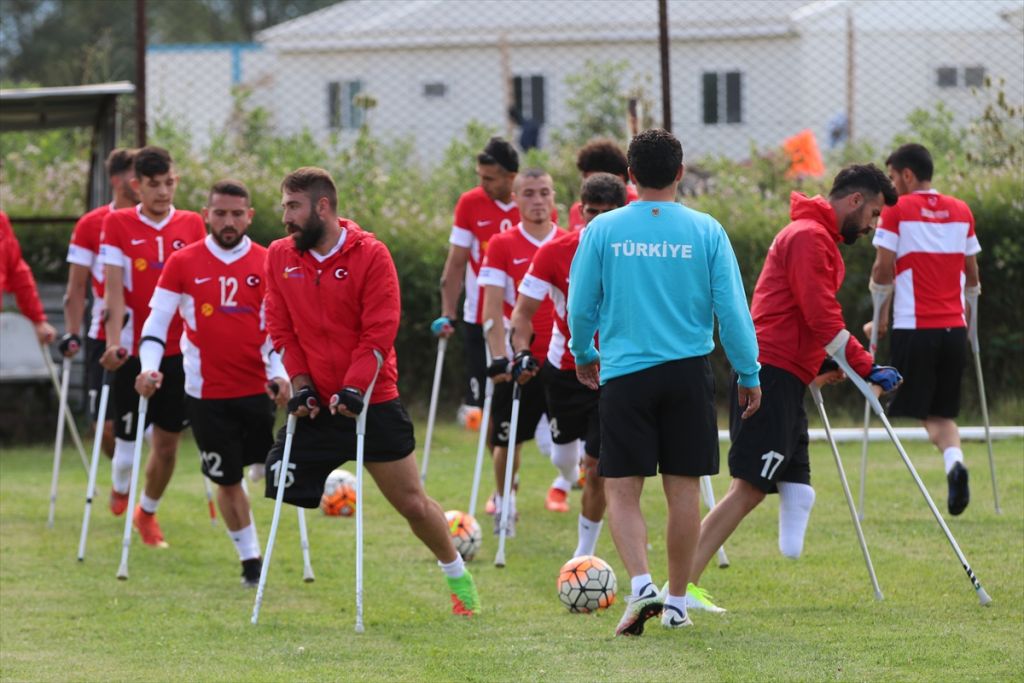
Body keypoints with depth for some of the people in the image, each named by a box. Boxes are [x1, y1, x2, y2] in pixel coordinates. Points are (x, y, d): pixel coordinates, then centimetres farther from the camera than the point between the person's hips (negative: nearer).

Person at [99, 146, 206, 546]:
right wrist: (114, 343, -16)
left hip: (178, 351, 2)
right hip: (133, 350, -2)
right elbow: (114, 291, -6)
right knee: (128, 435, -1)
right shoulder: (118, 224, -2)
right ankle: (119, 490, 30)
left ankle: (147, 512, 26)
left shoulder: (192, 225, 4)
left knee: (168, 442, 6)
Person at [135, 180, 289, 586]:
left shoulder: (268, 264, 1)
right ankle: (250, 559, 18)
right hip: (207, 394, 0)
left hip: (257, 389, 0)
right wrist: (149, 368, -16)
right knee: (227, 480, 5)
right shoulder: (183, 263, 0)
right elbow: (157, 319, -1)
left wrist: (279, 373, -15)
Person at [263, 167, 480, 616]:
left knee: (412, 502, 5)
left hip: (371, 404, -3)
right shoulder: (280, 257, 3)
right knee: (280, 496, -9)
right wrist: (300, 384, -8)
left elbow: (379, 331, -12)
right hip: (315, 406, 3)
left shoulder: (370, 255, -9)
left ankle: (457, 576, 26)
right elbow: (281, 329, 5)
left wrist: (354, 388, -22)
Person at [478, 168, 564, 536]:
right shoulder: (502, 246, -2)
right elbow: (492, 307, -6)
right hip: (518, 362, -2)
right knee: (508, 439, 3)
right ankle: (504, 502, 23)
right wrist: (499, 357, -15)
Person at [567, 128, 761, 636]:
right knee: (684, 488, 10)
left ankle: (641, 584, -18)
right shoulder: (705, 231, -3)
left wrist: (584, 354, 22)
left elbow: (581, 305, 3)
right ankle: (676, 601, 16)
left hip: (624, 372, -1)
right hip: (689, 373, 1)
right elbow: (732, 309, -2)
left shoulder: (603, 230, -3)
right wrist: (748, 374, 9)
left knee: (622, 489, 3)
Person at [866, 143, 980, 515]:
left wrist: (881, 316, 4)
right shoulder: (961, 211, 10)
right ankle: (954, 458, -16)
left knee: (925, 412, 3)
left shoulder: (896, 210, -4)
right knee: (944, 410, 12)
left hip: (914, 327, -4)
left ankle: (953, 462, -20)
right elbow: (972, 274, 14)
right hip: (954, 327, 4)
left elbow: (883, 269, -7)